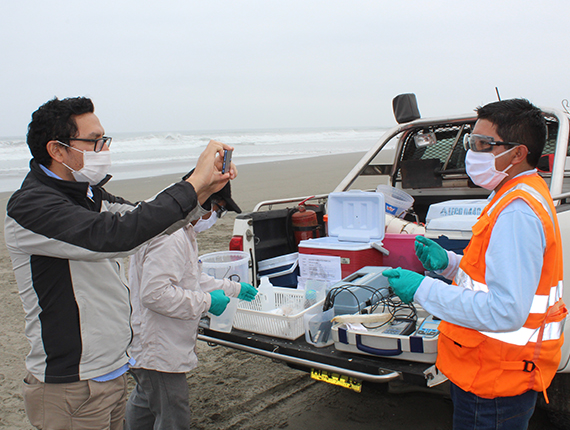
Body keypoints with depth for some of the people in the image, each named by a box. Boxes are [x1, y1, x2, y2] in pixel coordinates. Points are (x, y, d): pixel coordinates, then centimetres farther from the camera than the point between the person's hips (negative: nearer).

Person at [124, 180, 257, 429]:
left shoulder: (182, 232, 10)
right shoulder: (170, 237, -26)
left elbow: (191, 278, 23)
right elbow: (154, 293, -32)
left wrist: (233, 288, 25)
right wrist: (206, 302, -23)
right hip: (157, 352, -11)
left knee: (144, 404, 28)